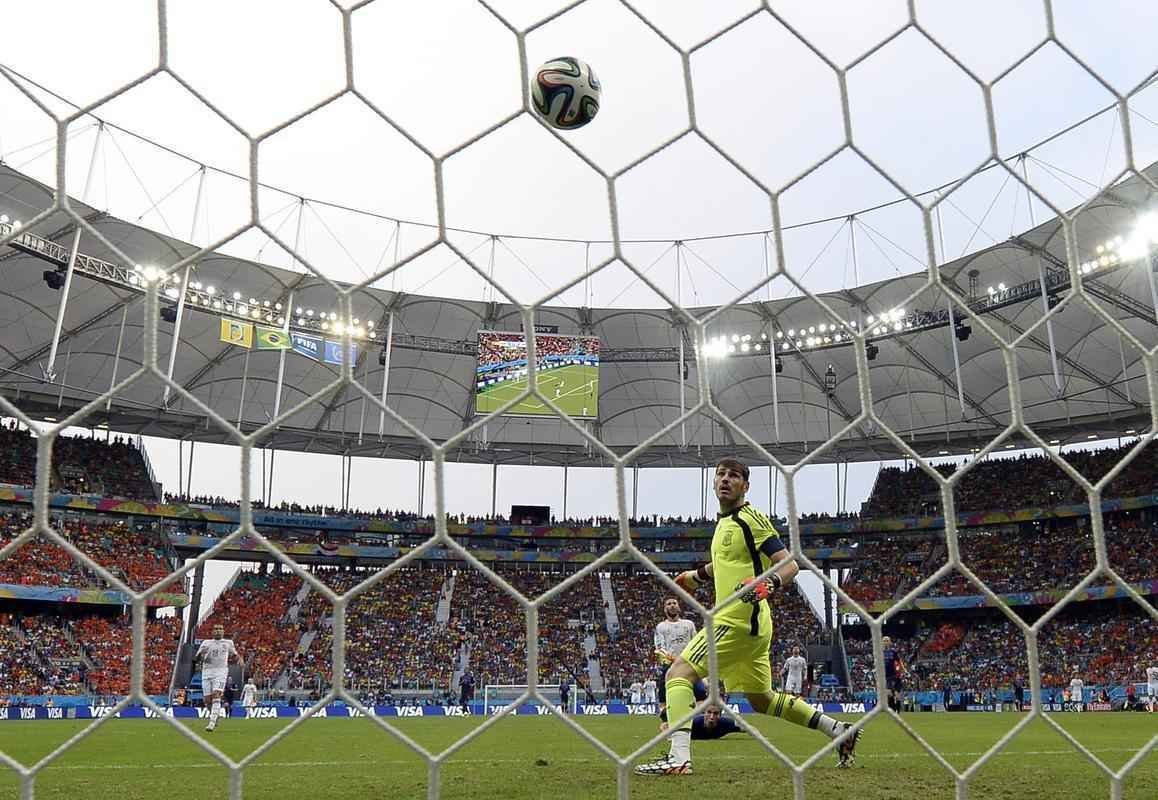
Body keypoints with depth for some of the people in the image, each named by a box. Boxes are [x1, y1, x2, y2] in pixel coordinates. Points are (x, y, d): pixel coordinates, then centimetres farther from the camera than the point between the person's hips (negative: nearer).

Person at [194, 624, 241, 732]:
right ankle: (215, 715, 29)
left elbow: (234, 654, 26)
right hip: (206, 671, 2)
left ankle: (212, 722, -25)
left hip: (221, 671, -2)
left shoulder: (228, 642, 13)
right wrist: (200, 654, -13)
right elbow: (196, 658, 10)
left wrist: (239, 658, 3)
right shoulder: (206, 642, 15)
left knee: (216, 696, -19)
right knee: (208, 699, 2)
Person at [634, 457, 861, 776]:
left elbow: (789, 564, -15)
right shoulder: (724, 521, 16)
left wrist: (769, 584, -34)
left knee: (678, 674, -12)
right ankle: (839, 730, 24)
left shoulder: (750, 518, -10)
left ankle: (678, 757, -20)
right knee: (762, 699, 18)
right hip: (749, 622, 10)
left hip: (739, 619, -10)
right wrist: (697, 575, 40)